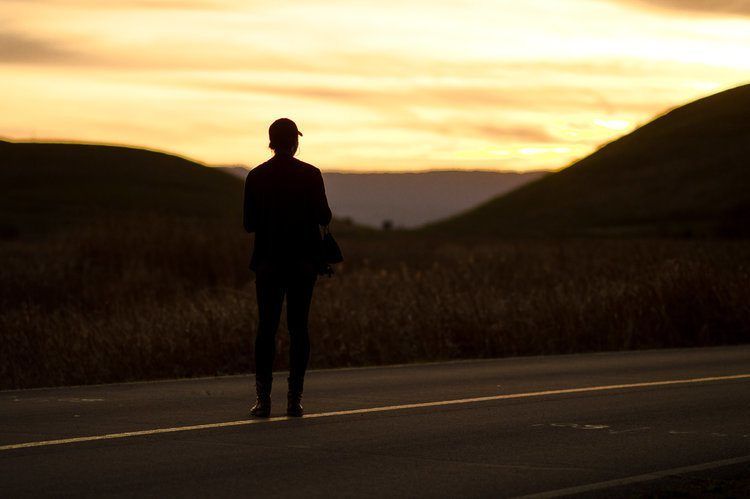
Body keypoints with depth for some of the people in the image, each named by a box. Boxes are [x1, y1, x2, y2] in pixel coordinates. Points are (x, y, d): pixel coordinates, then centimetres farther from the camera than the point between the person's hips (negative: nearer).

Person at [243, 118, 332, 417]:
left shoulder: (256, 177, -1)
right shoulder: (310, 175, -5)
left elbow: (249, 224, 1)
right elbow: (323, 217, -5)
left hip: (268, 260, 1)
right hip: (303, 260, 0)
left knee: (266, 327, 3)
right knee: (298, 327, 4)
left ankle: (263, 398, -4)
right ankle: (295, 398, 1)